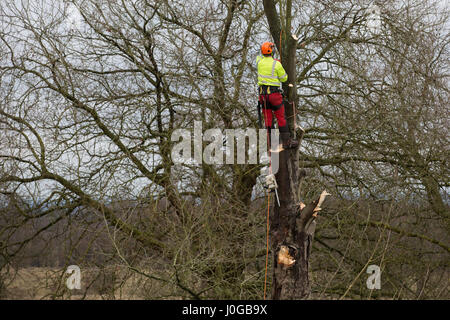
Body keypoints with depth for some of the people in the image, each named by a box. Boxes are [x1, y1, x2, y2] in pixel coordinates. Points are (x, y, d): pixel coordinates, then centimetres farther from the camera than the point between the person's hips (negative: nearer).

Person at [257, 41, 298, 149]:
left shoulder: (259, 61, 1)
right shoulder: (276, 64, -13)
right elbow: (284, 79, -3)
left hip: (262, 94, 5)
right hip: (274, 93, -5)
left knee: (268, 119, 8)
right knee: (281, 118, 0)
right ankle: (286, 141, -1)